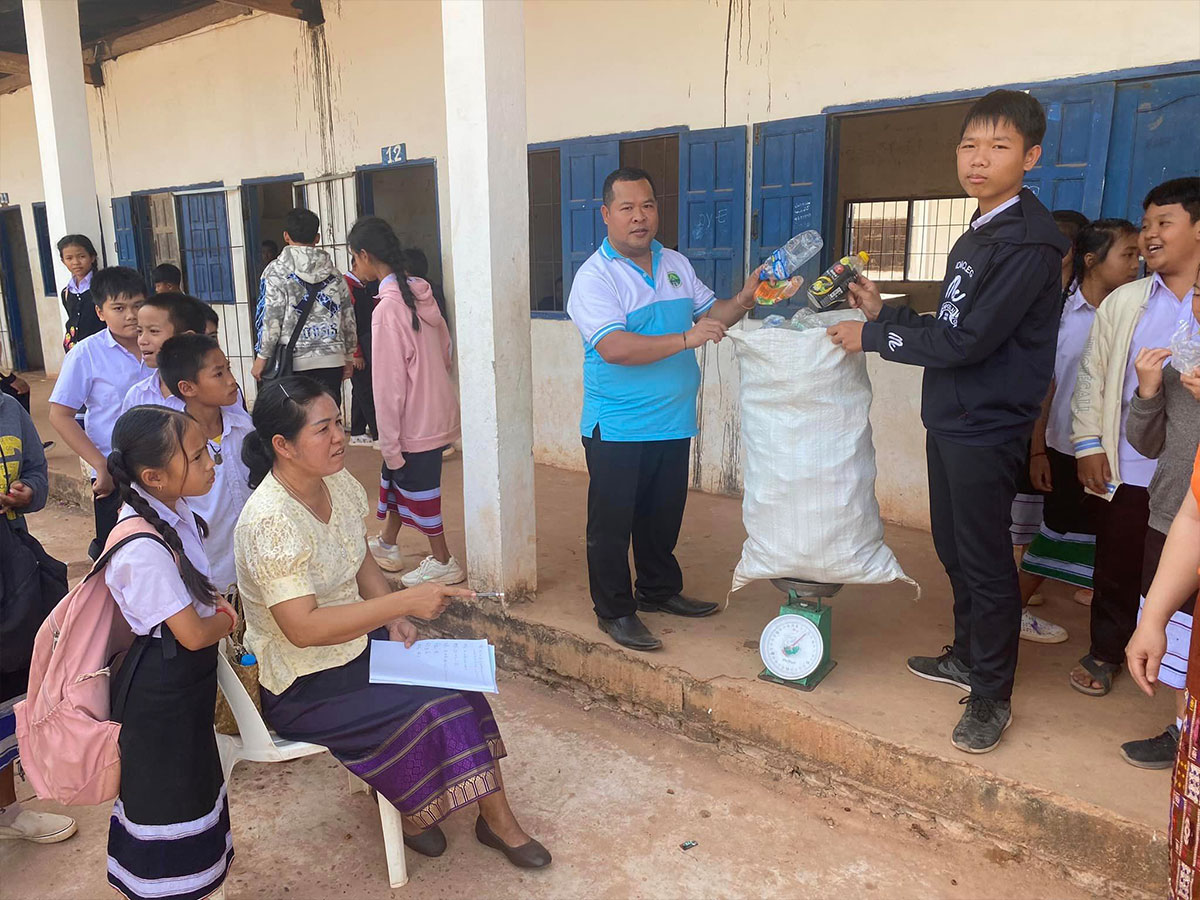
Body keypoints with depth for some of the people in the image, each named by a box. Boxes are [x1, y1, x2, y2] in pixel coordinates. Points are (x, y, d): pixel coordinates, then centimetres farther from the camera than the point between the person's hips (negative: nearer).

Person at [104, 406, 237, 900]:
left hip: (187, 678, 9)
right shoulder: (143, 549, -32)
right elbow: (193, 634, -25)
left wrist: (213, 605, -5)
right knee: (165, 802, 12)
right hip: (161, 693, -9)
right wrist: (228, 620, -6)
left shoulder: (174, 509, -5)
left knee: (192, 783, 26)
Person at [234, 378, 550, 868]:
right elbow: (302, 628, -32)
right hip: (302, 683, -7)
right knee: (427, 711, -17)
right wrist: (405, 601, -34)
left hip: (355, 641, 7)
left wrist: (393, 618, -5)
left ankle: (496, 817, 4)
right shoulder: (270, 522, -28)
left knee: (459, 680, -9)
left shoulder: (338, 482, -3)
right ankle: (413, 817, 11)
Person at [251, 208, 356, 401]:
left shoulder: (277, 271, -2)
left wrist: (262, 357, 0)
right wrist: (348, 357, 20)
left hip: (293, 362, -3)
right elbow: (348, 318, 12)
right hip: (332, 360, 3)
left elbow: (271, 318, -7)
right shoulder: (334, 272, 10)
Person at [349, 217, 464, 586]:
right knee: (395, 474, 22)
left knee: (417, 486, 7)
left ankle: (443, 563, 20)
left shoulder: (387, 309, -22)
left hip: (415, 422, -9)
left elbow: (389, 383, -21)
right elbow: (445, 347, 11)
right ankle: (387, 546, 37)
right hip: (435, 409, 9)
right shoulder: (420, 293, 2)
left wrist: (390, 442, -14)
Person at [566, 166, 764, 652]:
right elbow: (615, 347, -26)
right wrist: (686, 339, -32)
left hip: (674, 421, 7)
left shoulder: (676, 265, 9)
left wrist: (742, 301, -4)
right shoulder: (594, 277, -13)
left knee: (663, 516, 19)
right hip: (617, 428, -6)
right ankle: (614, 611, 19)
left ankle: (659, 590, 38)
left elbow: (709, 312, 17)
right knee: (612, 522, 4)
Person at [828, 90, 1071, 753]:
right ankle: (967, 655, 37)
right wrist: (885, 315, 6)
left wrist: (874, 336, -13)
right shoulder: (977, 237, 15)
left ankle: (992, 696, 15)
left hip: (988, 428, -9)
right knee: (953, 547, 19)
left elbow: (966, 340, -22)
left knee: (985, 559, 0)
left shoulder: (1028, 242, -17)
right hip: (951, 420, 9)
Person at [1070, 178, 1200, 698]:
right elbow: (1091, 374, 5)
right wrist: (1088, 443, -1)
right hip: (1124, 472, 2)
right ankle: (1105, 652, 31)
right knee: (1116, 568, 13)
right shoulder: (1123, 303, 5)